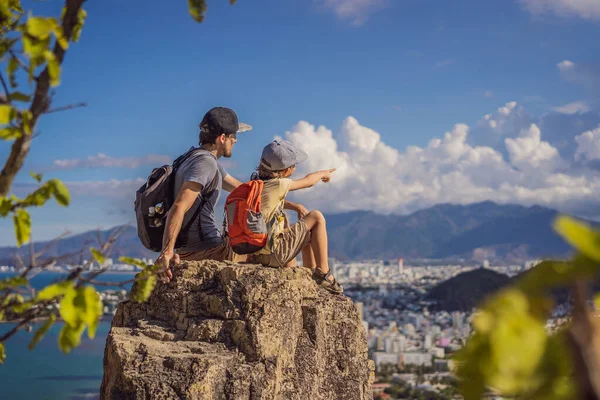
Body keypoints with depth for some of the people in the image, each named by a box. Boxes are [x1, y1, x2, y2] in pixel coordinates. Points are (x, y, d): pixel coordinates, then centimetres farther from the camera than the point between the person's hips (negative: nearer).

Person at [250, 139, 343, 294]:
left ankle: (310, 274, 34)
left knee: (306, 230, 29)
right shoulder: (278, 185, -17)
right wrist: (323, 173, 21)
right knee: (317, 218, 0)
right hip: (272, 255, -9)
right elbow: (308, 181, 1)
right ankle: (323, 273, 2)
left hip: (255, 253, 9)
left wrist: (295, 206, 15)